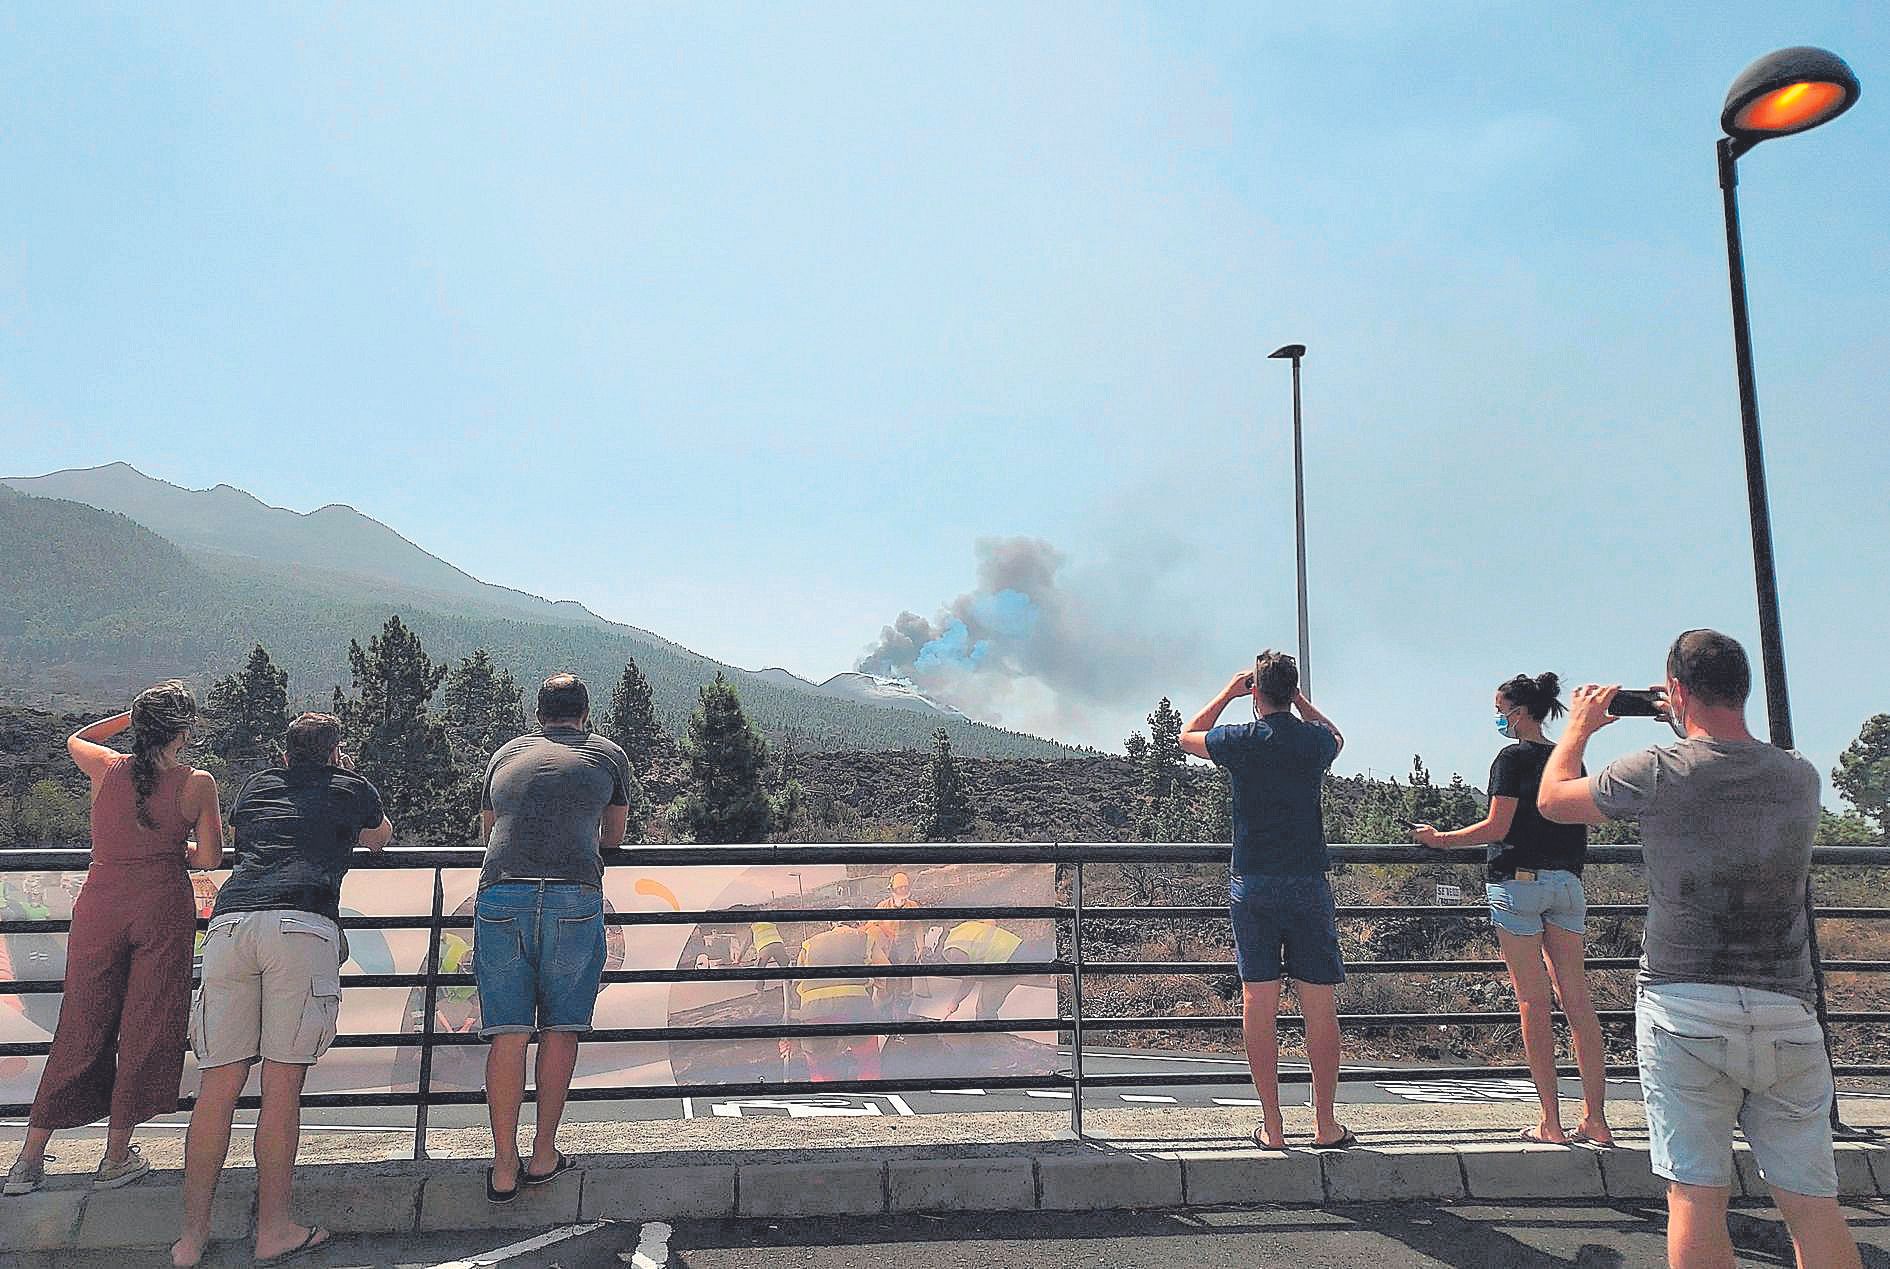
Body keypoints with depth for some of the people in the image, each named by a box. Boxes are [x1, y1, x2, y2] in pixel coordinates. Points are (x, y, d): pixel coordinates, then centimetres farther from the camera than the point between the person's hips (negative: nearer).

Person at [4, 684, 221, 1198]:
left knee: (81, 1029, 14)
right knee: (144, 1030, 7)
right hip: (163, 910, -3)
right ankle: (116, 1158, 15)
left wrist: (133, 715, 23)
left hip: (99, 910, 3)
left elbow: (75, 739, 26)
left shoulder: (106, 767, 1)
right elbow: (211, 859, -4)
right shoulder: (197, 783, -7)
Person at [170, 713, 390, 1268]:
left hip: (229, 924, 4)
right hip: (302, 925, -4)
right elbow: (381, 836, 41)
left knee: (218, 1086, 7)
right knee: (282, 1087, 0)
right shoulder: (350, 788, 20)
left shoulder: (254, 787, 29)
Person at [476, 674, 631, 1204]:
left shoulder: (504, 755, 25)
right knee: (560, 1028, 10)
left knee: (507, 1033, 6)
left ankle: (504, 1166, 10)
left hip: (500, 895, 2)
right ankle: (544, 1154, 15)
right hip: (573, 899, -2)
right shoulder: (609, 755, 19)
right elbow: (614, 837, 31)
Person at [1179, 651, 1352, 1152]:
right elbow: (1337, 736, 28)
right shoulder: (1315, 741, 0)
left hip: (1252, 885, -1)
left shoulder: (1240, 740, -4)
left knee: (1258, 1001, 3)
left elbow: (1188, 735, 19)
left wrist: (1227, 693, 23)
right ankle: (1326, 1125, 13)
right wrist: (1299, 699, 24)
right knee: (1319, 1003, 6)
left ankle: (1272, 1127, 7)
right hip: (1308, 884, 1)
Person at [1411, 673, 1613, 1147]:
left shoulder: (1513, 757, -8)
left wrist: (1440, 839, -2)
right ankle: (1595, 1119, 8)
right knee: (1577, 999, 7)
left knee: (1534, 1001, -1)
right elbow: (1575, 827, 18)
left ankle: (1551, 1123, 2)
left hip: (1519, 881, -6)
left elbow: (1497, 828, -12)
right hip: (1567, 882, 7)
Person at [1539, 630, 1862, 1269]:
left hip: (1685, 1010, -3)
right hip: (1788, 1013, 4)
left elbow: (1552, 799, 7)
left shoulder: (1657, 773, -9)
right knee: (1812, 1201, 10)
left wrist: (1579, 725, 23)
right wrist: (1694, 727, 33)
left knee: (1697, 1197, 2)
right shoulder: (1800, 777, 3)